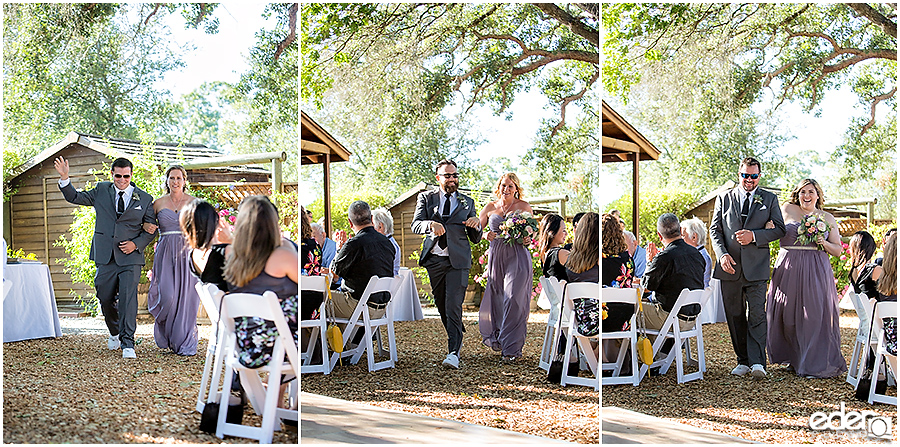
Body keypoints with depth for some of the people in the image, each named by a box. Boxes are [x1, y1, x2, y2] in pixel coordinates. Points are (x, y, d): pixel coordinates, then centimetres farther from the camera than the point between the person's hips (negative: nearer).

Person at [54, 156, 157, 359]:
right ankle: (115, 332, 36)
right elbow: (75, 197, 13)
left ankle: (128, 344, -9)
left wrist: (136, 244, -8)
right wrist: (64, 178, -1)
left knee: (128, 299, -12)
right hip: (105, 258, 3)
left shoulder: (145, 199, 3)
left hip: (130, 258, -2)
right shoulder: (102, 191, 8)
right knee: (105, 299, 10)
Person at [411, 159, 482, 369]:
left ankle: (454, 353, -12)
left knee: (453, 307, -12)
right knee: (441, 306, 11)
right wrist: (431, 224, -26)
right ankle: (457, 339, 31)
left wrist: (476, 226, -11)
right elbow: (415, 225, -5)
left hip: (458, 260, -2)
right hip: (434, 260, 2)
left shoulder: (467, 202, 11)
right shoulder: (426, 198, 10)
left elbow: (475, 239, 12)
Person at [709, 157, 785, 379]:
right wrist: (722, 254, -8)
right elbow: (715, 229, 9)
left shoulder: (769, 199, 9)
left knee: (756, 314, -11)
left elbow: (779, 229, 4)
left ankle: (757, 362, -11)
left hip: (756, 266, -2)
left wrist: (754, 235, -12)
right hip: (730, 266, 2)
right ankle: (743, 360, 15)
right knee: (735, 316, 6)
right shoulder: (724, 198, 11)